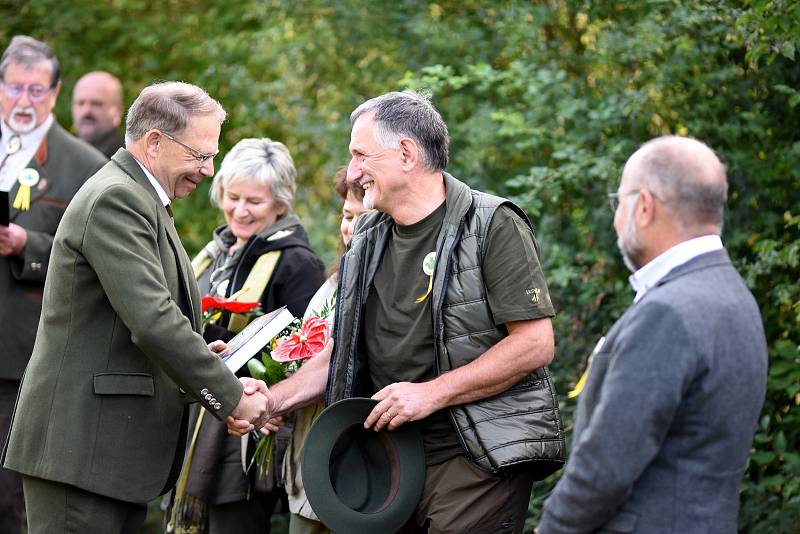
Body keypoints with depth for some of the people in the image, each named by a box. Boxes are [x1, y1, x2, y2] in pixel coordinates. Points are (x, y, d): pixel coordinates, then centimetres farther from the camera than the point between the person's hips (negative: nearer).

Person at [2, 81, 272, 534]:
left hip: (121, 447, 10)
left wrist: (198, 356, 7)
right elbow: (152, 319, -22)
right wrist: (233, 398, -18)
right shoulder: (115, 199, -14)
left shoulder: (140, 200, 19)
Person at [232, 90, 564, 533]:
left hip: (477, 456, -6)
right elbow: (345, 351, 20)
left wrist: (431, 393, -17)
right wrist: (273, 401, 6)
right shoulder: (368, 240, 13)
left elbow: (535, 343, -15)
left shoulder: (492, 225, -8)